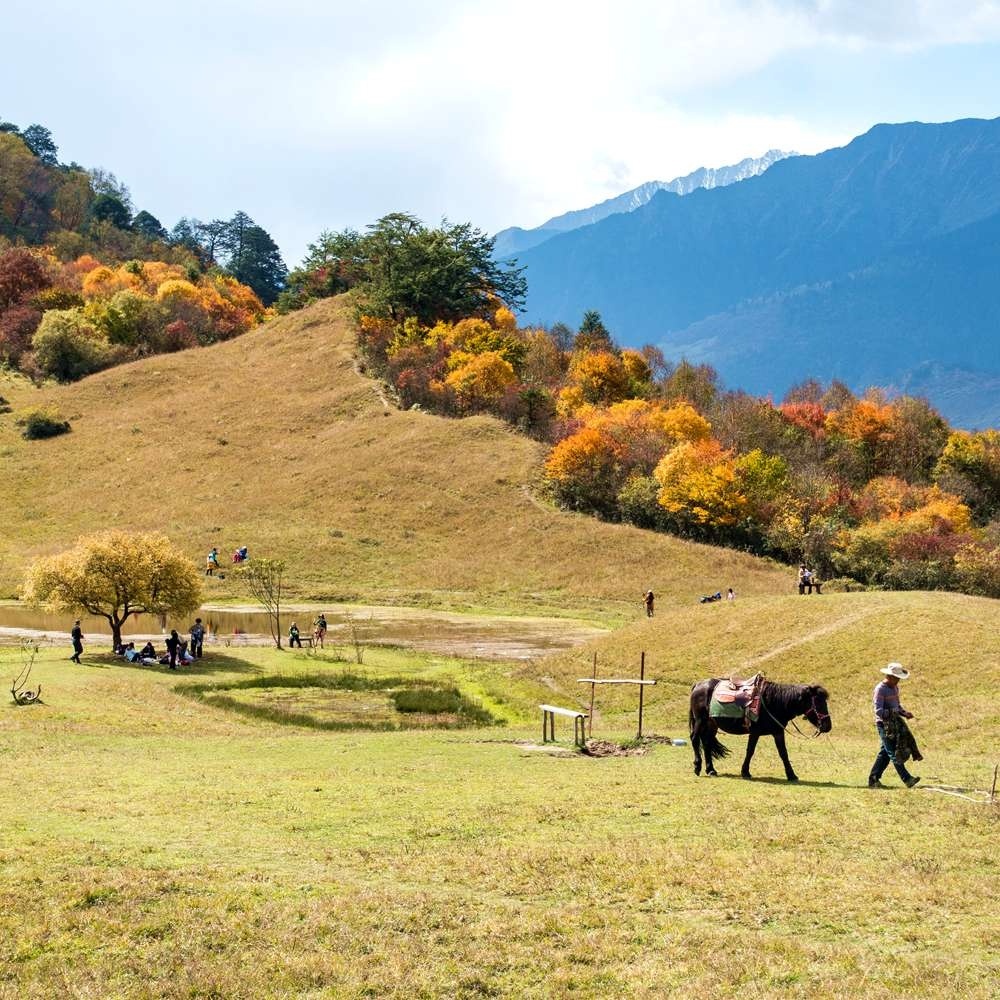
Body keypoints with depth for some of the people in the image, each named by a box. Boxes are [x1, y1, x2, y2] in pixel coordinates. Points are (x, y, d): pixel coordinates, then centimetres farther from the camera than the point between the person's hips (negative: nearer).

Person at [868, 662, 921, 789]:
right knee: (893, 753, -8)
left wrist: (904, 713, 4)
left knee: (884, 753, 10)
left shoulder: (895, 688, 14)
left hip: (893, 724, 9)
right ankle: (907, 779, -13)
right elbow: (878, 711, -21)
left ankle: (873, 780, 15)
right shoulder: (880, 689, -14)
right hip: (884, 725, -9)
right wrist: (891, 713, -33)